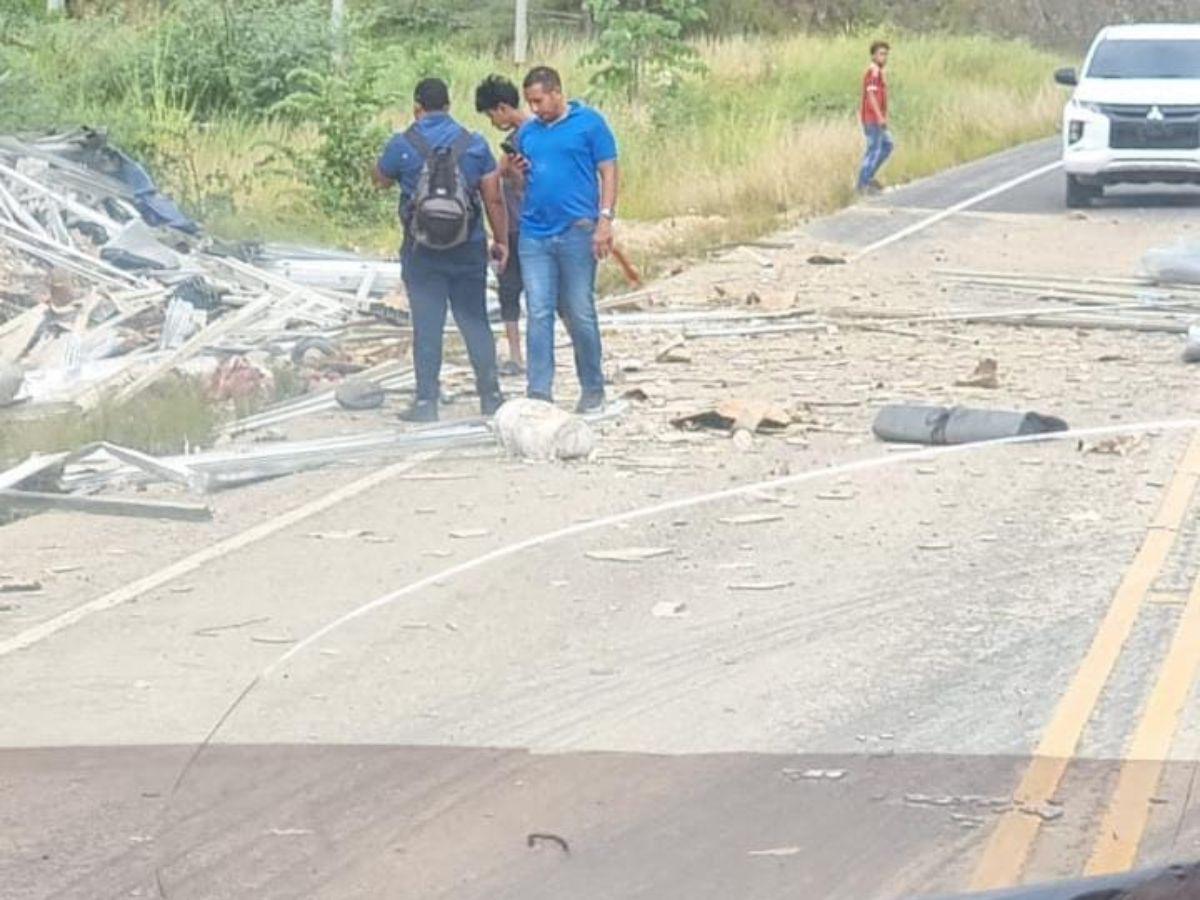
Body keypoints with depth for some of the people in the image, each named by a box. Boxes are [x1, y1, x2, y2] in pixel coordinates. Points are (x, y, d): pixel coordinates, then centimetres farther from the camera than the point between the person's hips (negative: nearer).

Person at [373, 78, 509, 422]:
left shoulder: (403, 145, -6)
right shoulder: (475, 145, 0)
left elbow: (381, 179, 12)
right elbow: (494, 199, 2)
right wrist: (501, 241, 12)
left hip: (422, 250, -2)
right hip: (468, 249, 2)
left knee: (427, 325, 1)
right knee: (475, 322, 10)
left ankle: (426, 402, 1)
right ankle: (490, 397, 13)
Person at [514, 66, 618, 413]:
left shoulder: (590, 123, 0)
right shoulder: (527, 132, 14)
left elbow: (608, 172, -2)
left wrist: (605, 219, -11)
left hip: (576, 232, -4)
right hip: (534, 234, 4)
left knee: (580, 315, 2)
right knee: (538, 315, 0)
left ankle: (593, 390, 15)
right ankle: (539, 392, 0)